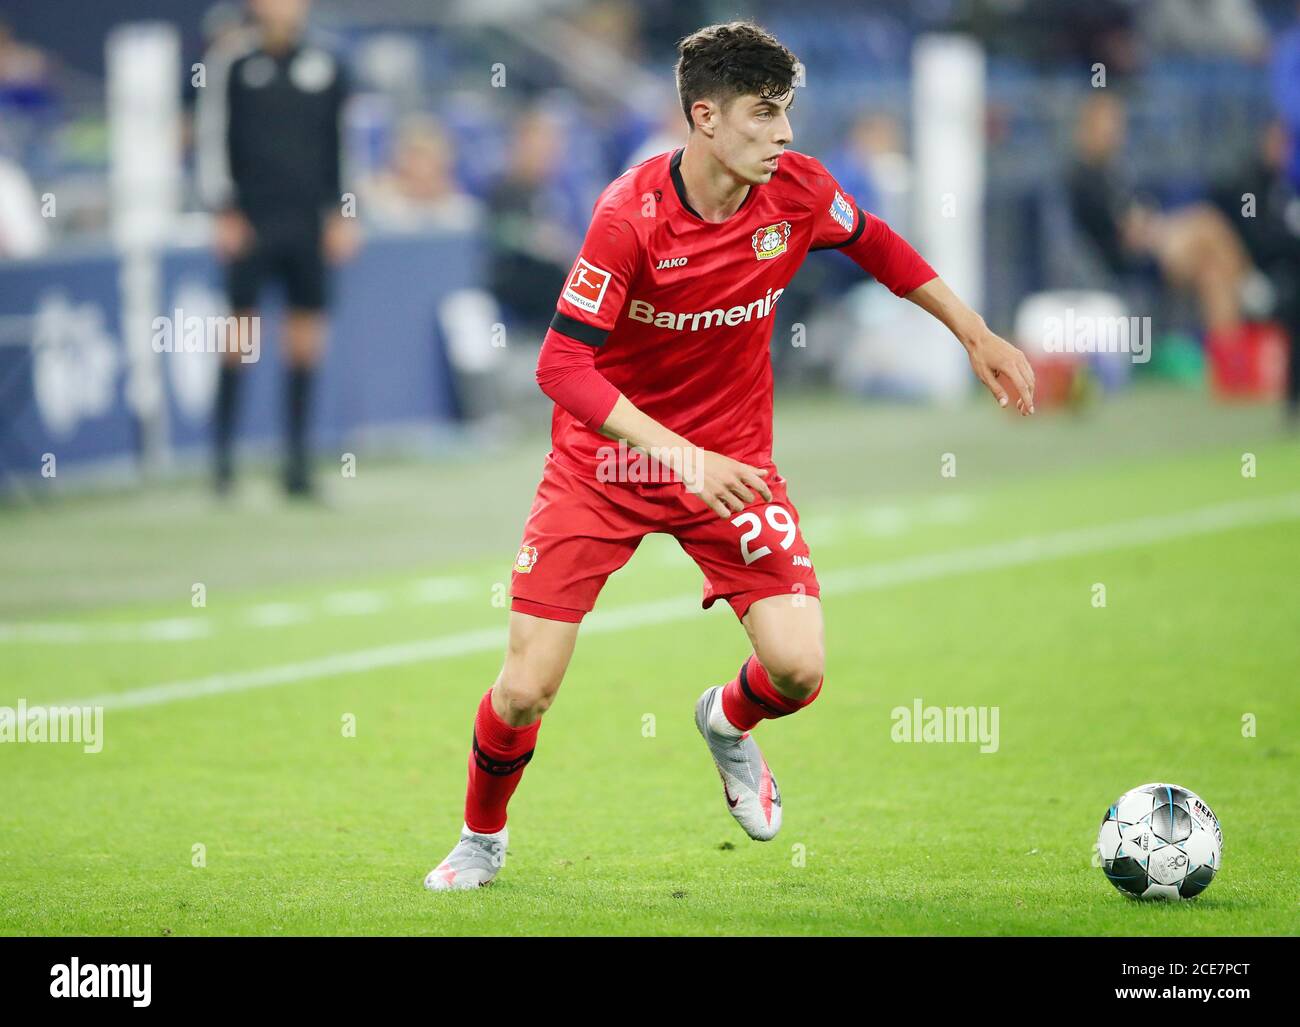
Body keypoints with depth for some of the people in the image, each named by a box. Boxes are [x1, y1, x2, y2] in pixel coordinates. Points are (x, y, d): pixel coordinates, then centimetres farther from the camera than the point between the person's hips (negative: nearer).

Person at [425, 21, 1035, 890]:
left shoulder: (798, 192, -11)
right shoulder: (632, 215, -25)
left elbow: (876, 245, 13)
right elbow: (562, 366, -29)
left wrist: (978, 337, 14)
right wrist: (681, 455, -39)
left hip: (730, 460, 3)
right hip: (604, 462, -3)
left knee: (798, 670, -14)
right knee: (524, 694, -7)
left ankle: (729, 724, 24)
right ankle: (482, 840, 25)